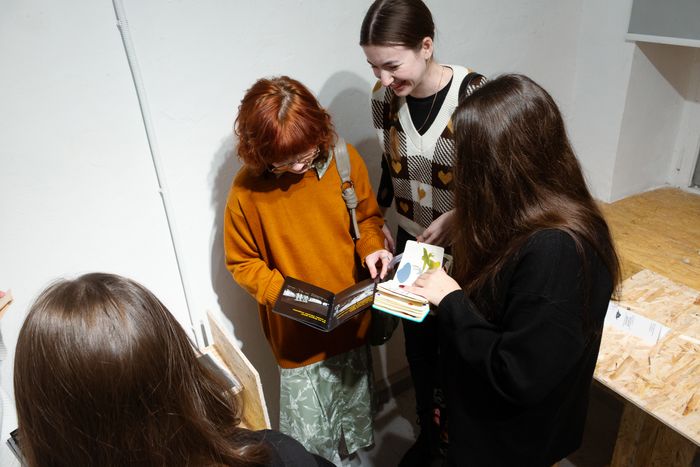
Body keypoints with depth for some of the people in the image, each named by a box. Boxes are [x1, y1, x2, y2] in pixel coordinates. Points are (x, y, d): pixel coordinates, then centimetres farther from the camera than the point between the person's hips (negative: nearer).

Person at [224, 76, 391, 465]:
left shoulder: (345, 159, -10)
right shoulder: (248, 190, -18)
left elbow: (368, 216, 5)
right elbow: (242, 263, -7)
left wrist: (371, 247, -16)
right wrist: (283, 293, -22)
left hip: (353, 320, 3)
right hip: (299, 335, -3)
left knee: (356, 415, 26)